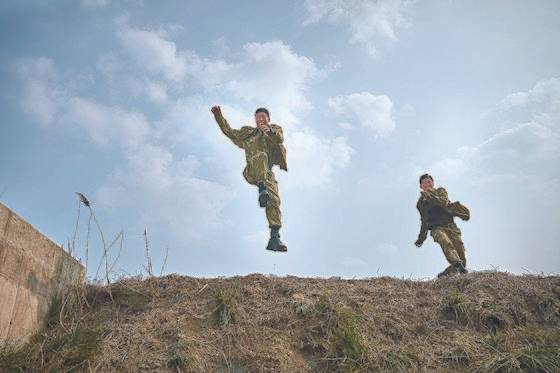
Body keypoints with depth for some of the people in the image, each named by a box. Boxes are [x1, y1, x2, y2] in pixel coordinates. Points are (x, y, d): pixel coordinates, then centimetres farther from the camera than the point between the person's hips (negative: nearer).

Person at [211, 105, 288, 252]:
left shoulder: (275, 129, 23)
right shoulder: (248, 132, 30)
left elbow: (279, 139, -1)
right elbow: (228, 131, 34)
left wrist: (270, 131, -24)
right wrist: (218, 115, 23)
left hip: (267, 173, 1)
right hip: (252, 172, 0)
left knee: (274, 201, -17)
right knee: (261, 156, -34)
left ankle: (274, 238, -18)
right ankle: (262, 189, -55)